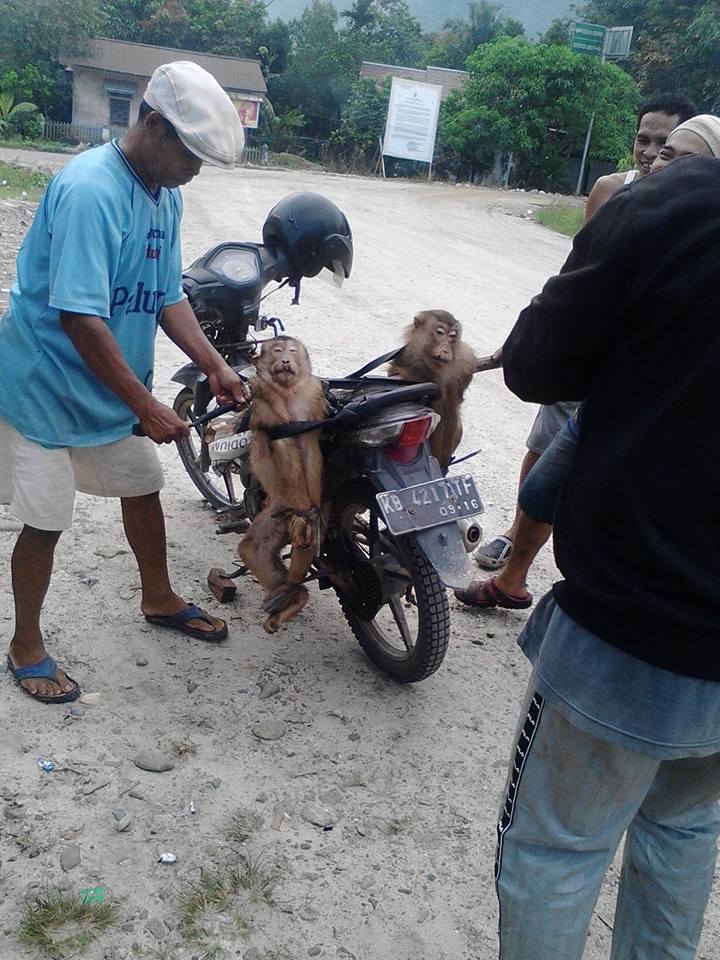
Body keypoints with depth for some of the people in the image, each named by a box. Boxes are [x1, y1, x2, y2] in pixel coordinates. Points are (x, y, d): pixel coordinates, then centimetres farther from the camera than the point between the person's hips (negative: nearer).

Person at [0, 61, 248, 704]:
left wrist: (215, 366, -4)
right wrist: (145, 406, -27)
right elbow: (79, 317, -30)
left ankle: (159, 600, 40)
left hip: (113, 384, 8)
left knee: (143, 486, 18)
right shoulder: (90, 191, -26)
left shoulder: (167, 195, 2)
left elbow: (167, 296, 8)